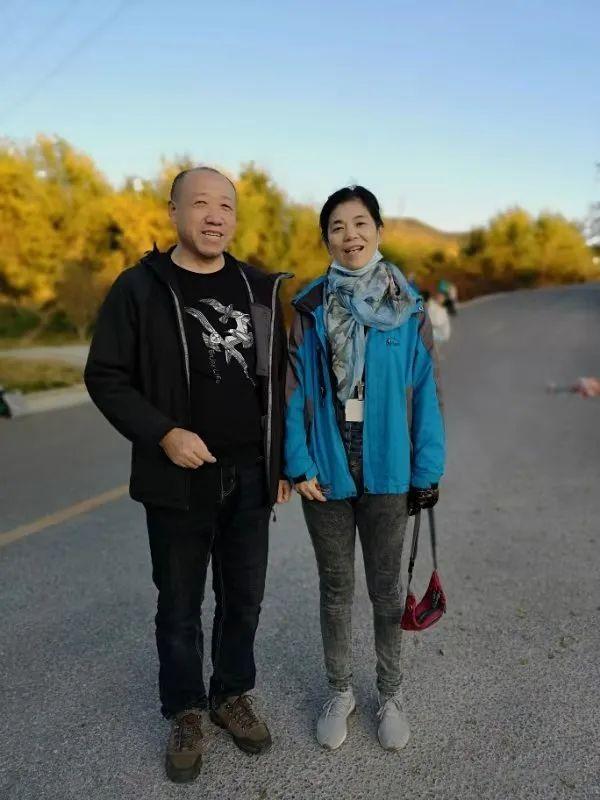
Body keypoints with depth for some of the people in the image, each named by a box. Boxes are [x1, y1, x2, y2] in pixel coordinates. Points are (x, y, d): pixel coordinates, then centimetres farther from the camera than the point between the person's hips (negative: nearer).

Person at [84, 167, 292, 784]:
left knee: (243, 597, 16)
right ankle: (185, 714, 34)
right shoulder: (140, 287, -5)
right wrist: (164, 434, -18)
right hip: (177, 480, -3)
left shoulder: (259, 288, 5)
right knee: (180, 605, 13)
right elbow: (105, 378, -6)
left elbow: (278, 380, 9)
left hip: (249, 478, 3)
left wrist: (281, 462, 7)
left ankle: (233, 695, 39)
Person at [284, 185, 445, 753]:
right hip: (327, 471, 0)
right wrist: (300, 465, -10)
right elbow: (294, 390, -3)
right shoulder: (310, 307, -2)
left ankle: (390, 693, 36)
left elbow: (425, 391, -2)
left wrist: (427, 470, -4)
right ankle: (339, 690, 36)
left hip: (387, 471, 0)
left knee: (385, 585, 14)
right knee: (335, 586, 15)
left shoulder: (409, 308, -2)